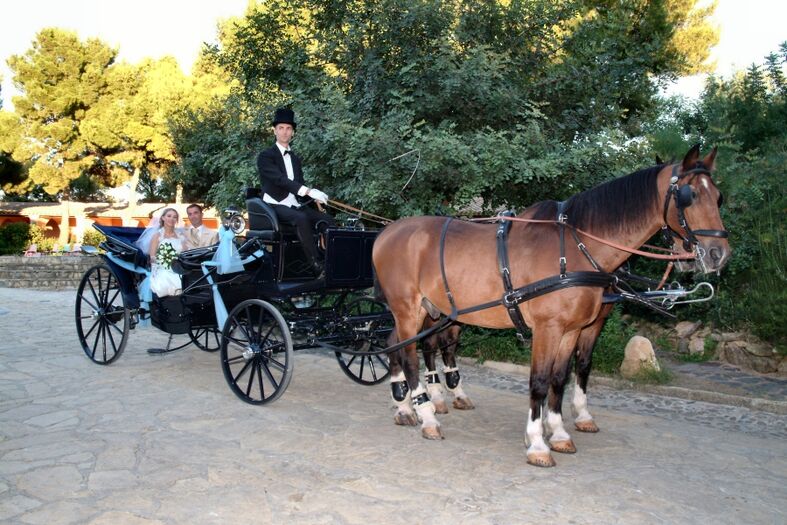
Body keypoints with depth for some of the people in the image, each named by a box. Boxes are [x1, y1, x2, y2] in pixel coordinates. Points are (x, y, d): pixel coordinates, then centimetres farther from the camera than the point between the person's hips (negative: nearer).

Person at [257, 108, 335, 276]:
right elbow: (280, 179, -17)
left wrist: (315, 195, -6)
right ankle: (318, 267, -38)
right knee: (301, 218, -36)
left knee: (327, 220, -18)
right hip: (276, 206, -6)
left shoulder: (295, 158, 21)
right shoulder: (265, 156, -1)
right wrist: (308, 191, -29)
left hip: (295, 205, 7)